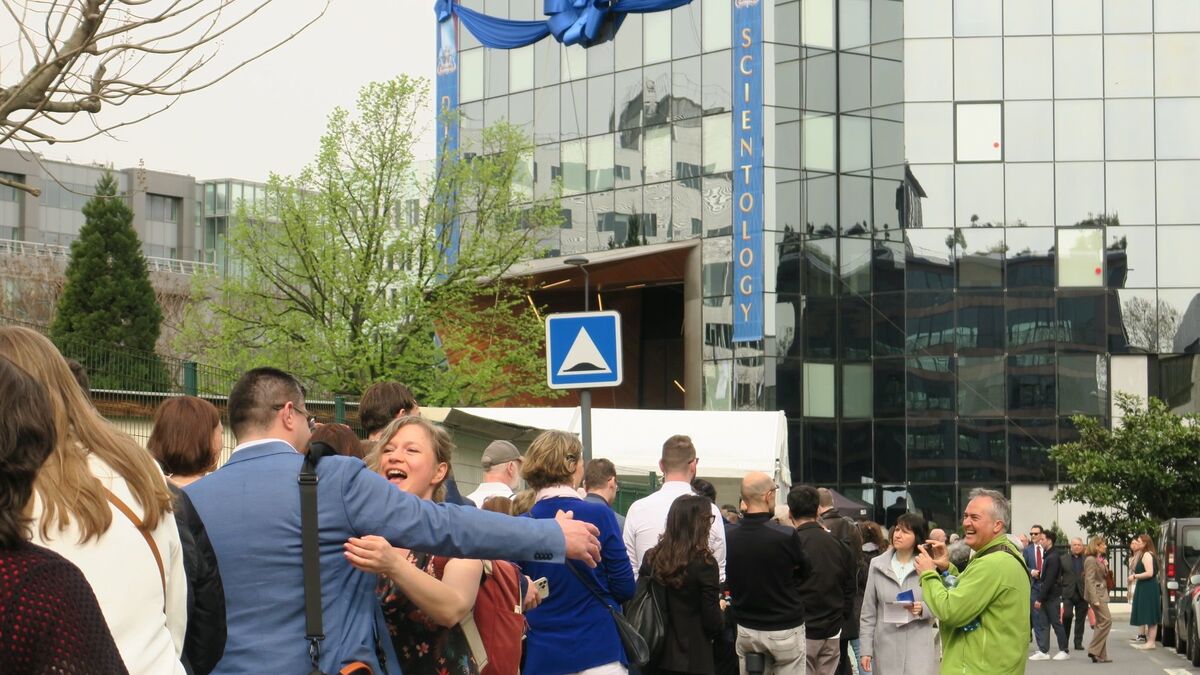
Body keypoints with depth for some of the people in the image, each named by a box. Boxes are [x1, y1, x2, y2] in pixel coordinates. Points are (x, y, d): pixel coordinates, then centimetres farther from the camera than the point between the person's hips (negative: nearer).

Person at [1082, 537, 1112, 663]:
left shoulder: (1099, 559, 17)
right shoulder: (1091, 560, -13)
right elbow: (1090, 581, -19)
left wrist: (1105, 566, 7)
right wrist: (1095, 599, -23)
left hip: (1102, 593, 10)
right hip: (1096, 594, -10)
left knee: (1101, 623, 9)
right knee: (1106, 620, -14)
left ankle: (1101, 655, 11)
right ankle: (1094, 651, -11)